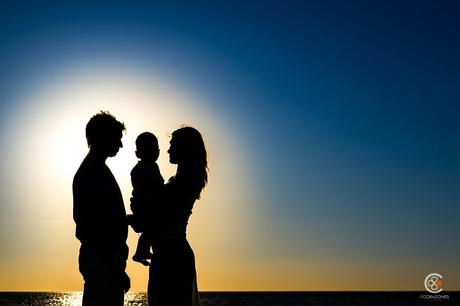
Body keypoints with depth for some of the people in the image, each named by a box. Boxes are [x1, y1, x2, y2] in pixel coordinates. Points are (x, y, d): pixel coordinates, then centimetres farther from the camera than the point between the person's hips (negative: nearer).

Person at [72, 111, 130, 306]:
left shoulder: (89, 170, 15)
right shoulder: (95, 173, -17)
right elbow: (102, 226, -21)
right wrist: (117, 270, -20)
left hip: (98, 255, 10)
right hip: (103, 260, -10)